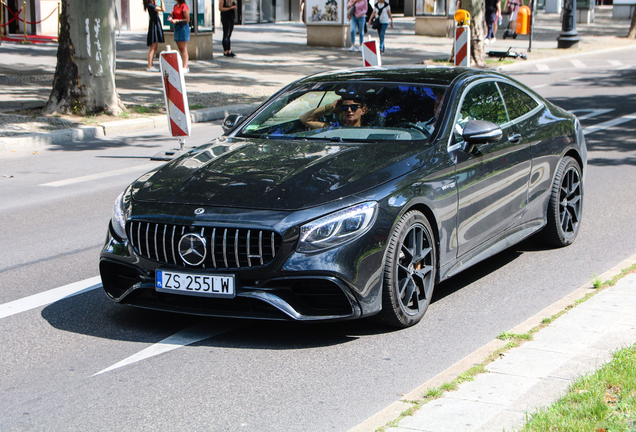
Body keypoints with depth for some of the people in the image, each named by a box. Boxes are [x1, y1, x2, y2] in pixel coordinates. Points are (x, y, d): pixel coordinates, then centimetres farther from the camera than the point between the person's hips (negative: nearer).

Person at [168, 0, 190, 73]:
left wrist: (177, 21, -20)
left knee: (183, 48, -8)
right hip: (177, 28, 9)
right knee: (180, 48, 9)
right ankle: (185, 67, 13)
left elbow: (187, 20, -16)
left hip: (183, 28, -9)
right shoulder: (175, 6, 12)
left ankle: (185, 68, -6)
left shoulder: (184, 7, -14)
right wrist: (171, 17, 3)